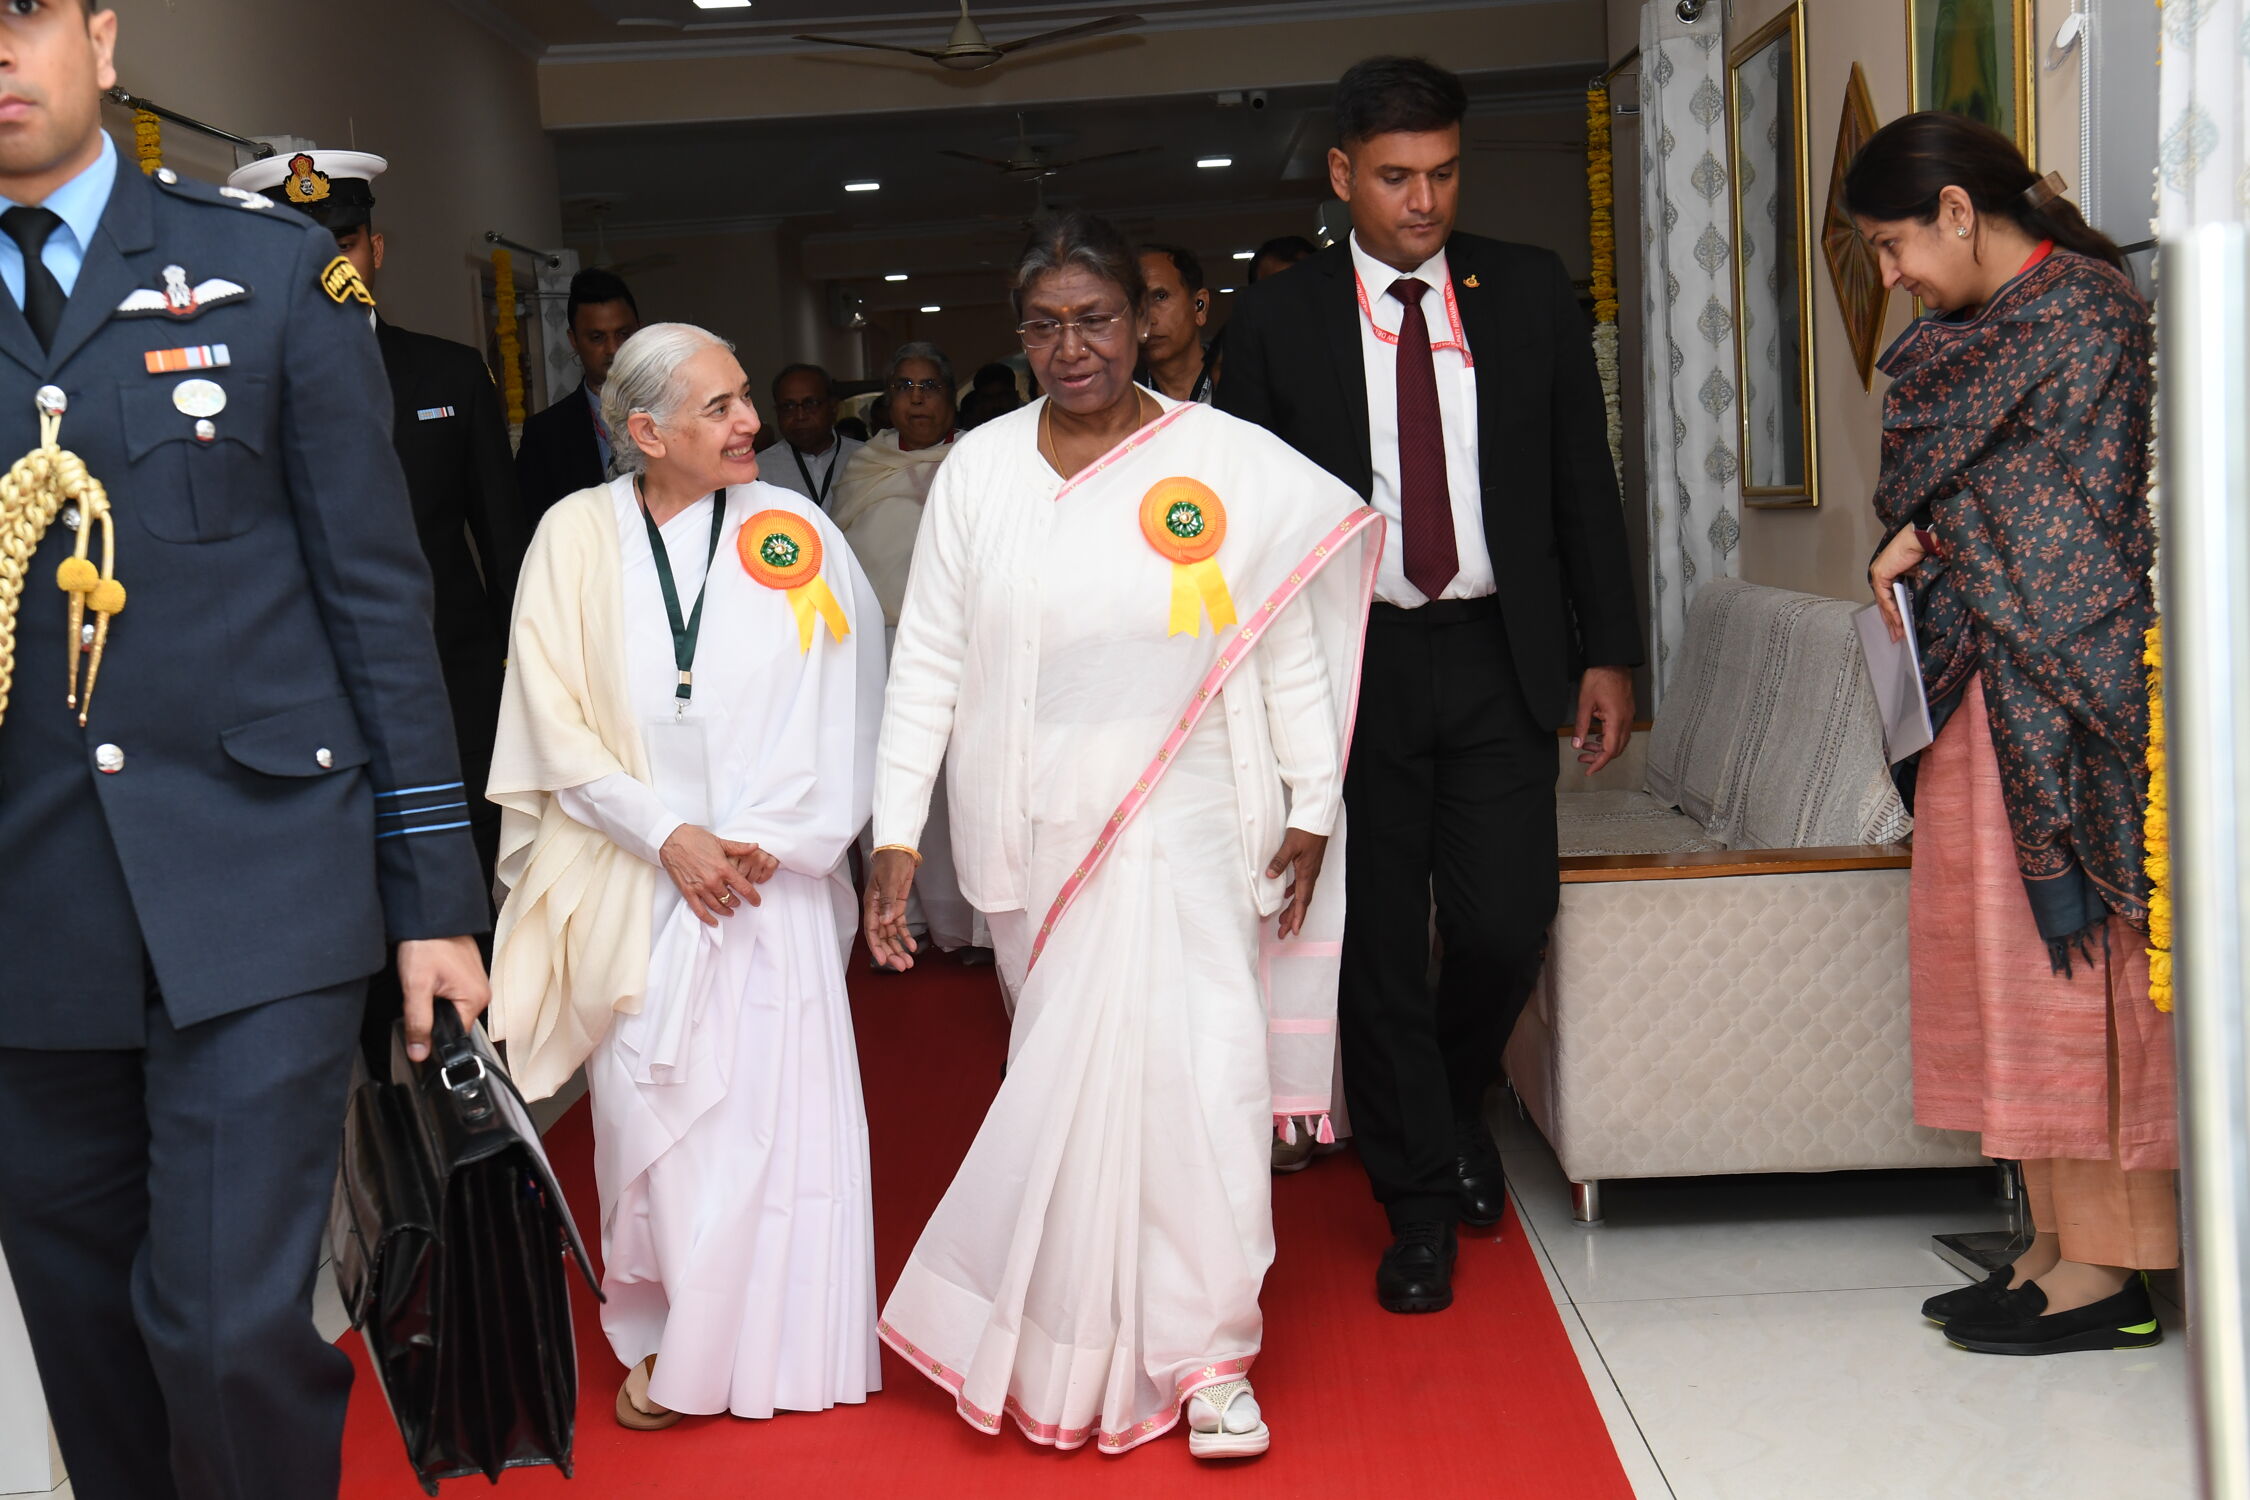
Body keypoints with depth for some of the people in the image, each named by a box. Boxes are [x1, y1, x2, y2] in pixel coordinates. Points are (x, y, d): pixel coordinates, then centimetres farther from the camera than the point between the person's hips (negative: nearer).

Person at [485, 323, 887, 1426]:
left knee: (773, 1106, -2)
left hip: (769, 877, 0)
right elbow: (556, 720, -1)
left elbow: (838, 711, -1)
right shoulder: (577, 534, 1)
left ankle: (765, 1342, 13)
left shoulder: (794, 530, 0)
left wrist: (768, 841, -9)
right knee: (648, 1107, 2)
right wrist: (668, 834, -10)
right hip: (634, 879, 0)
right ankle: (663, 1340, 17)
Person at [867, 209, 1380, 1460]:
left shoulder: (1230, 462, -3)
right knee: (1067, 1077, 8)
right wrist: (897, 834, -1)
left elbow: (1292, 651, 1)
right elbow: (930, 662, 3)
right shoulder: (980, 469, 3)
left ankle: (1205, 1358, 6)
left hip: (1179, 837, -2)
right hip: (1035, 838, 2)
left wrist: (1312, 807, -1)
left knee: (1190, 1072, -8)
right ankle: (1076, 1337, 25)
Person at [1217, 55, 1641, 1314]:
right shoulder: (1279, 321, 1)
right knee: (1379, 944, 4)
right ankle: (1420, 1201, 20)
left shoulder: (1530, 291, 6)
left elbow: (1584, 480, 8)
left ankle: (1457, 1105, 31)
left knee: (1508, 925, -2)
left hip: (1497, 657, 1)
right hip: (1351, 662, -1)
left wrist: (1610, 653, 3)